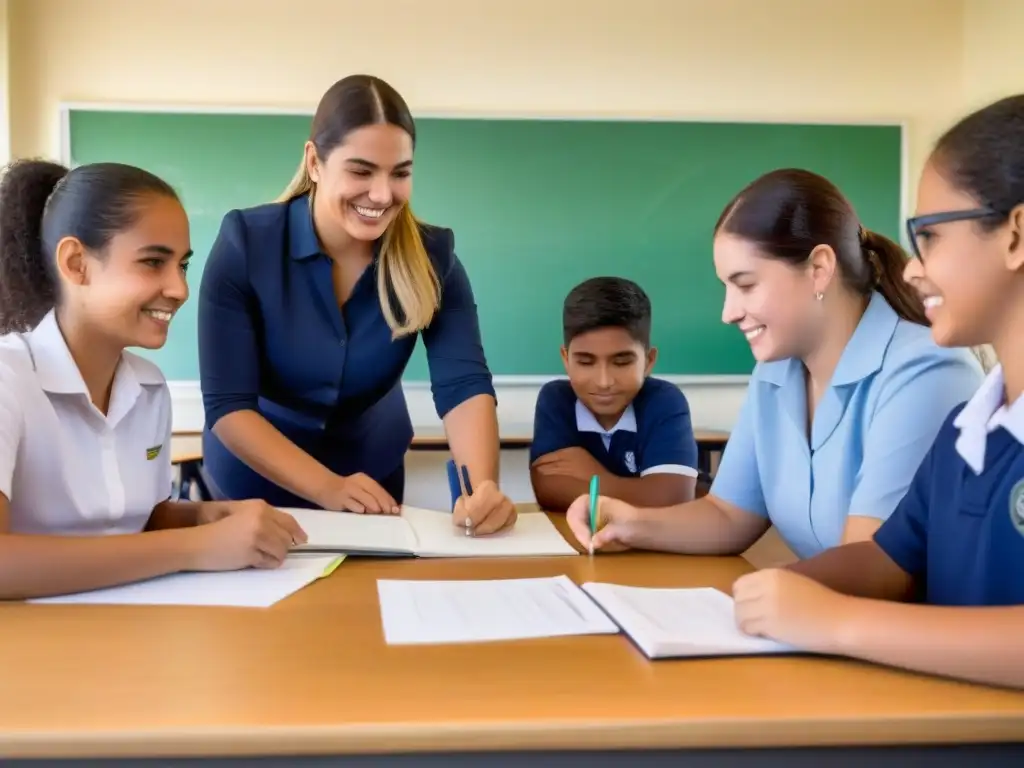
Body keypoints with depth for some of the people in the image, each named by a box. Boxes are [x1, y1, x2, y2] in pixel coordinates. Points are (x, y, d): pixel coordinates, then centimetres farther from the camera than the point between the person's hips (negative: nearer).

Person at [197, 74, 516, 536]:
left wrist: (482, 487, -47)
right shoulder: (245, 244, -23)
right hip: (256, 482, -2)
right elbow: (226, 407, -25)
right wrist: (328, 487, -38)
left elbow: (464, 386, -27)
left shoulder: (430, 257, -17)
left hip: (374, 476, 2)